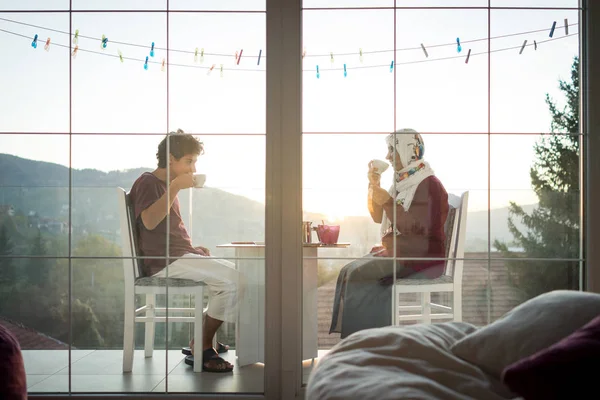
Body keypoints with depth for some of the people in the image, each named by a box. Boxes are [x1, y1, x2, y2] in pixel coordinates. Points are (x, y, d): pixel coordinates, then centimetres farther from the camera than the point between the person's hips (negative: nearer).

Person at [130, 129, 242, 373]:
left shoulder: (167, 187, 24)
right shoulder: (147, 182, -4)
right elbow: (149, 221, -24)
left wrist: (194, 248, 13)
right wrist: (175, 186, -23)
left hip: (181, 256, 10)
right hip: (164, 261, -10)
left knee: (235, 273, 4)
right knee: (230, 278, -21)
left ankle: (201, 342, 2)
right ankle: (201, 349, -12)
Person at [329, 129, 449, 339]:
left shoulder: (429, 185, -11)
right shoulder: (402, 183, 17)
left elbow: (419, 227, -22)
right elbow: (377, 216, 20)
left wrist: (389, 202, -19)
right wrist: (374, 185, 7)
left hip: (421, 257, -9)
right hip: (395, 251, 9)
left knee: (359, 275, -22)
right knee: (349, 271, -10)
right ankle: (351, 336, -13)